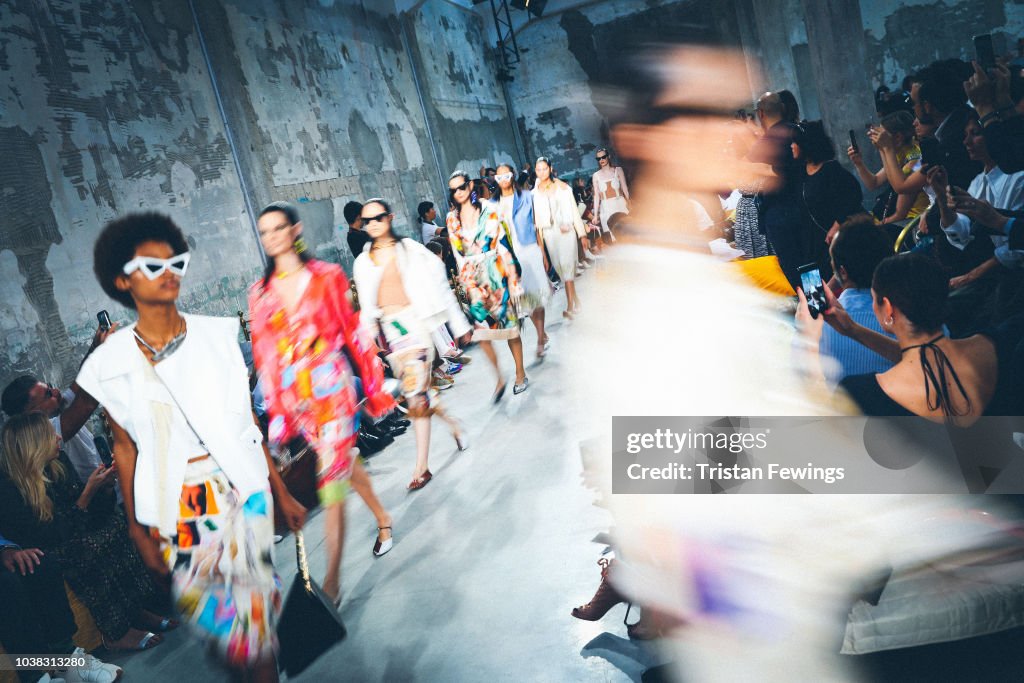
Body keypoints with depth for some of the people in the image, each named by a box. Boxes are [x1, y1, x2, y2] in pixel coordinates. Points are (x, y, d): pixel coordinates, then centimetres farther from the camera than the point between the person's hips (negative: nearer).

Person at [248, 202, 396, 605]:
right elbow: (264, 354, 7)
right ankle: (382, 519, 42)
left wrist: (373, 387, 3)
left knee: (331, 477, -6)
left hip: (330, 384, -4)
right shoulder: (260, 293, 6)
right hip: (293, 394, 4)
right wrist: (276, 410, 4)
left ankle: (332, 581, 1)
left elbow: (352, 332, 2)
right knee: (342, 461, 16)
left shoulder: (326, 276, -1)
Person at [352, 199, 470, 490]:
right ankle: (453, 424, 33)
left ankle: (421, 466, -2)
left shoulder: (412, 250, 2)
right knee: (414, 392, 5)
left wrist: (460, 325, 4)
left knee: (416, 393, -9)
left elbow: (440, 287, 4)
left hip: (414, 322, -4)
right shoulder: (363, 262, 12)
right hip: (388, 329, 4)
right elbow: (367, 307, 15)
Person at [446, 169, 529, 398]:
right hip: (473, 280, 3)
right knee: (481, 330, -1)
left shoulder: (489, 209, -3)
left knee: (509, 323, 4)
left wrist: (512, 277, -9)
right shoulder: (452, 218, 6)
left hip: (496, 274, -3)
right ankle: (499, 378, 13)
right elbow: (458, 254, 8)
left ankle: (520, 373, 20)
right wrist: (465, 283, 3)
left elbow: (503, 244, -5)